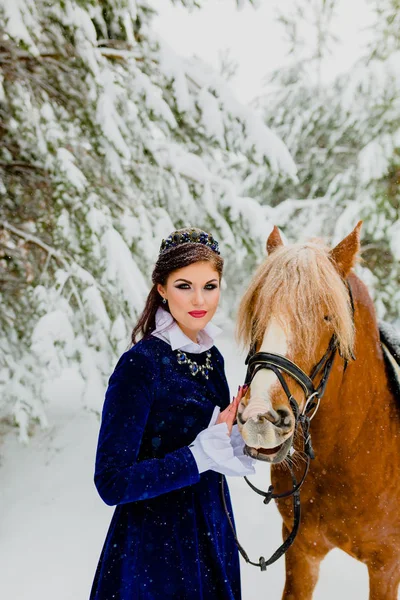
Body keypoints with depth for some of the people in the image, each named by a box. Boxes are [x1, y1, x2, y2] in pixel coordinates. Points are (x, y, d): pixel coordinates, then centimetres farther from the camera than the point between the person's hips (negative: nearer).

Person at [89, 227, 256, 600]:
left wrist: (241, 436, -7)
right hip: (156, 552, -7)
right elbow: (111, 484, -23)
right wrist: (205, 453, -26)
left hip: (213, 537, 7)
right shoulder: (140, 365, -20)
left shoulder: (212, 357, 2)